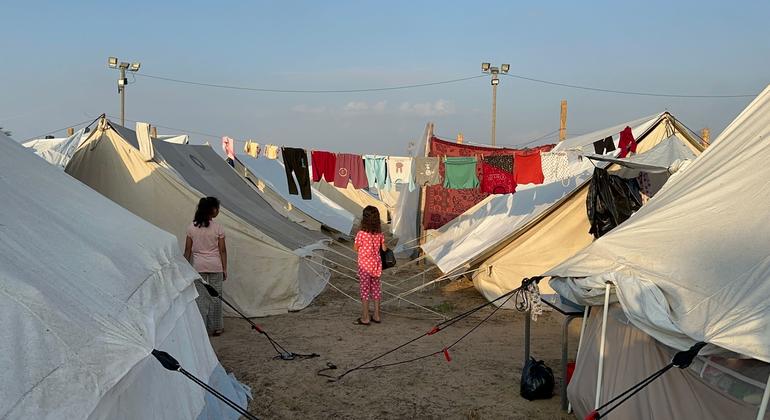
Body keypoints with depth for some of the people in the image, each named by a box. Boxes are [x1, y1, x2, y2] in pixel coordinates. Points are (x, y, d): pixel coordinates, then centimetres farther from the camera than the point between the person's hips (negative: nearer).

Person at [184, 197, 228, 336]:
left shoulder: (191, 227, 0)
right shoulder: (218, 228, -6)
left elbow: (188, 250, 3)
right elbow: (222, 250, -4)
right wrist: (224, 268, 4)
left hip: (198, 266, 2)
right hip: (215, 267, -2)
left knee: (200, 297, 6)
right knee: (215, 296, 8)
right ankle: (216, 327, 16)